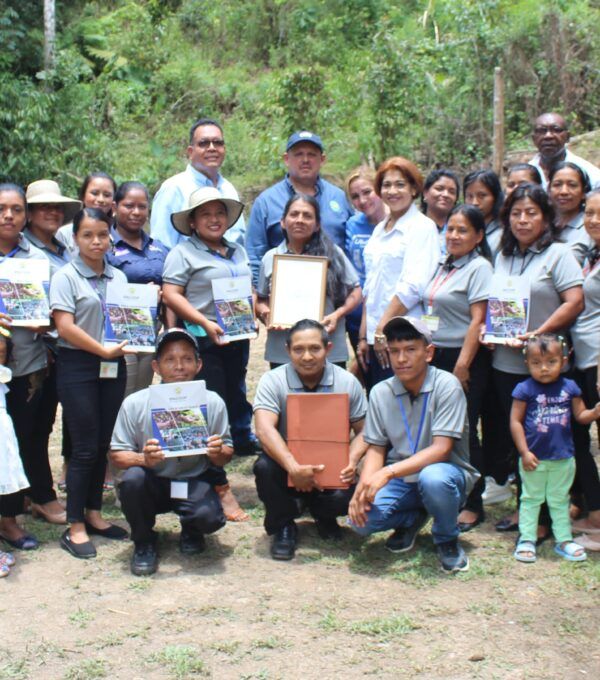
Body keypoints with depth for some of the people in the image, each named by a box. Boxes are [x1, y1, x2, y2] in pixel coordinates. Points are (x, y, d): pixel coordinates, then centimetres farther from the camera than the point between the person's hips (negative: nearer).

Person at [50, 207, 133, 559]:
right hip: (78, 366, -5)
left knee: (103, 444, 10)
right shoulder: (66, 277, -5)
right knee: (85, 447, -4)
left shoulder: (119, 277, 12)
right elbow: (65, 327, -13)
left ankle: (94, 513, 24)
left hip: (113, 367, 5)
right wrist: (103, 349, -17)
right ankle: (75, 527, 5)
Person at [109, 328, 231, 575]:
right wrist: (143, 459, -30)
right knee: (132, 478, -34)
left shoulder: (213, 402, -7)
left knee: (210, 517, -30)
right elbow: (117, 456, -8)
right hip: (151, 483, 0)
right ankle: (144, 543, -3)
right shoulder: (135, 403, -11)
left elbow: (225, 457, 1)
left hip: (193, 482, 0)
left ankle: (190, 532, 12)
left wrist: (218, 453, -24)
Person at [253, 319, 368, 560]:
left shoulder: (347, 382, -4)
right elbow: (264, 429, -26)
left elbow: (363, 431, 0)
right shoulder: (273, 381, -12)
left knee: (348, 496, -28)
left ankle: (322, 513, 13)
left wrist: (352, 461, -23)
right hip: (287, 464, -1)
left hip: (331, 470, 1)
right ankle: (283, 526, -3)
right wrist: (293, 467, -40)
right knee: (264, 467, -33)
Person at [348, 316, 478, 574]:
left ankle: (447, 541, -6)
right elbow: (376, 448, 2)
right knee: (361, 517, -23)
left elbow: (441, 449, -23)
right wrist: (363, 488, -17)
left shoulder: (446, 385, -16)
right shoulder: (380, 393, -1)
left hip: (446, 472, -4)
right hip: (401, 480, 4)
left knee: (432, 478, -39)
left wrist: (388, 472, -33)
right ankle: (413, 518, 13)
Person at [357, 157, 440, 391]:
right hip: (376, 337, 7)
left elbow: (413, 287, -15)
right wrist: (363, 335, 14)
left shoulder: (422, 227, -7)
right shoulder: (380, 229, 17)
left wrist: (383, 328, -13)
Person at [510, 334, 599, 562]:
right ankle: (526, 540, 18)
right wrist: (524, 452, -13)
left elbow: (580, 415, 5)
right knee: (531, 499, 10)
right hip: (534, 459, -3)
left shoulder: (569, 387, -2)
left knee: (560, 501, 16)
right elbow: (515, 421, -10)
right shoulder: (525, 389, -11)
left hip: (563, 458, 3)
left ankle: (564, 540, 26)